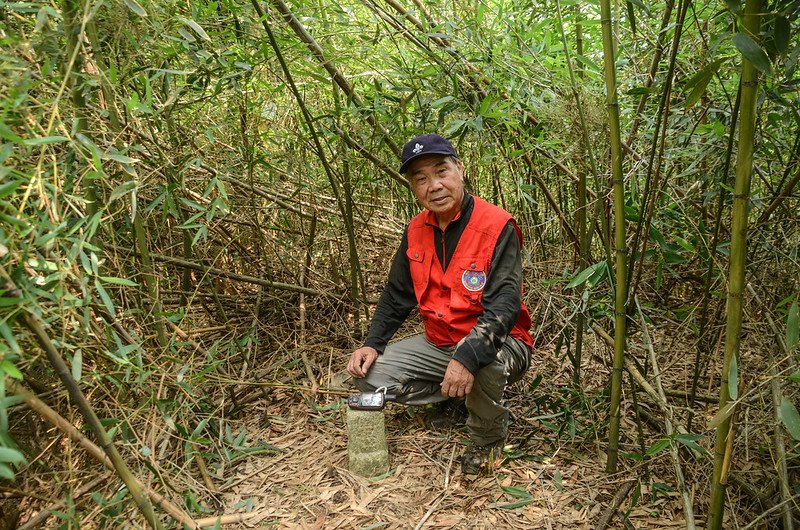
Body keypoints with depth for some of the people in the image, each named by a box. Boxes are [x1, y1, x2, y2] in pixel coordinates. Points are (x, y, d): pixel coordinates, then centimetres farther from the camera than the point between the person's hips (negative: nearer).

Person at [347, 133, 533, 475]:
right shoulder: (416, 231, 1)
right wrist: (373, 344, -5)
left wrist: (467, 357, -41)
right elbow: (396, 296, 9)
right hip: (439, 344, 6)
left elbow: (504, 305, -28)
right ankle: (459, 396, 8)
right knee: (369, 373, -7)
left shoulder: (497, 227, -19)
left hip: (498, 345, -6)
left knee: (480, 361, -40)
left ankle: (489, 439, -6)